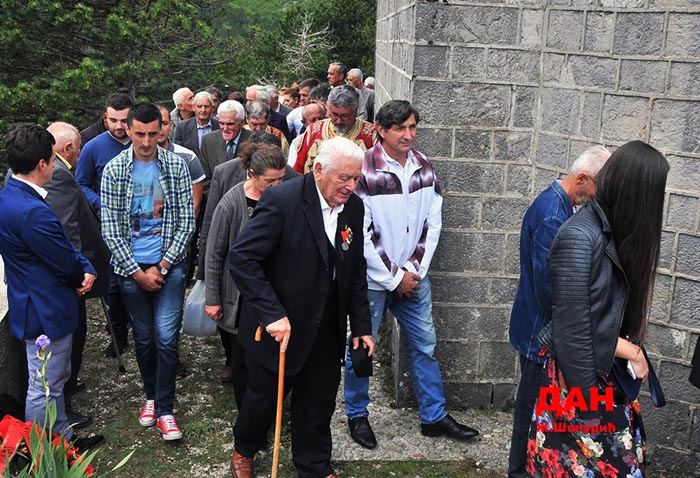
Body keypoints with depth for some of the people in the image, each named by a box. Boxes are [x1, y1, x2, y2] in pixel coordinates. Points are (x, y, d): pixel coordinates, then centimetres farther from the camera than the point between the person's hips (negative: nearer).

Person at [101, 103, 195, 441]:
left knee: (166, 337, -3)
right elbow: (111, 229, -5)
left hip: (169, 265, -1)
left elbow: (186, 223, -4)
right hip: (130, 267, 1)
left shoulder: (176, 166, -4)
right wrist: (137, 272, -9)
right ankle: (151, 396, 33)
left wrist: (162, 267, -10)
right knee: (143, 337, 12)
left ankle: (164, 410, 8)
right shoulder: (114, 170, -4)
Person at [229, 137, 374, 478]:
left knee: (319, 401, 15)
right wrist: (272, 314, -28)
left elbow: (356, 271, 8)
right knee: (265, 395, 16)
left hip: (327, 329, 5)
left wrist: (361, 326, 5)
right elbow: (241, 259, -24)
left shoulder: (354, 207, -2)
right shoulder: (282, 200, -22)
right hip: (279, 325, -5)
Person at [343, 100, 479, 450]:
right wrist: (393, 277, -12)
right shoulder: (364, 171, -15)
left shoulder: (424, 167, 2)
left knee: (424, 345, 12)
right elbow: (360, 234, -16)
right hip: (372, 278, -5)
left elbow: (432, 223, 5)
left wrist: (414, 270, -4)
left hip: (413, 276, 5)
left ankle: (434, 416, 26)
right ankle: (357, 415, 27)